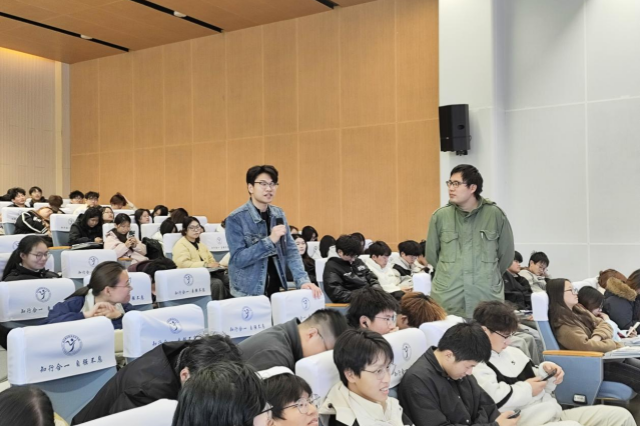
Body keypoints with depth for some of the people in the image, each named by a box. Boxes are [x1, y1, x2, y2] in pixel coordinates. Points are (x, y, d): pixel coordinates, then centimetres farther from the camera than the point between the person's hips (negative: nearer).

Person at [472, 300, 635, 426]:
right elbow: (494, 398, -25)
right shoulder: (476, 364, -8)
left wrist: (545, 371, 4)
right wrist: (527, 389, -10)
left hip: (553, 413, 9)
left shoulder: (512, 352, 19)